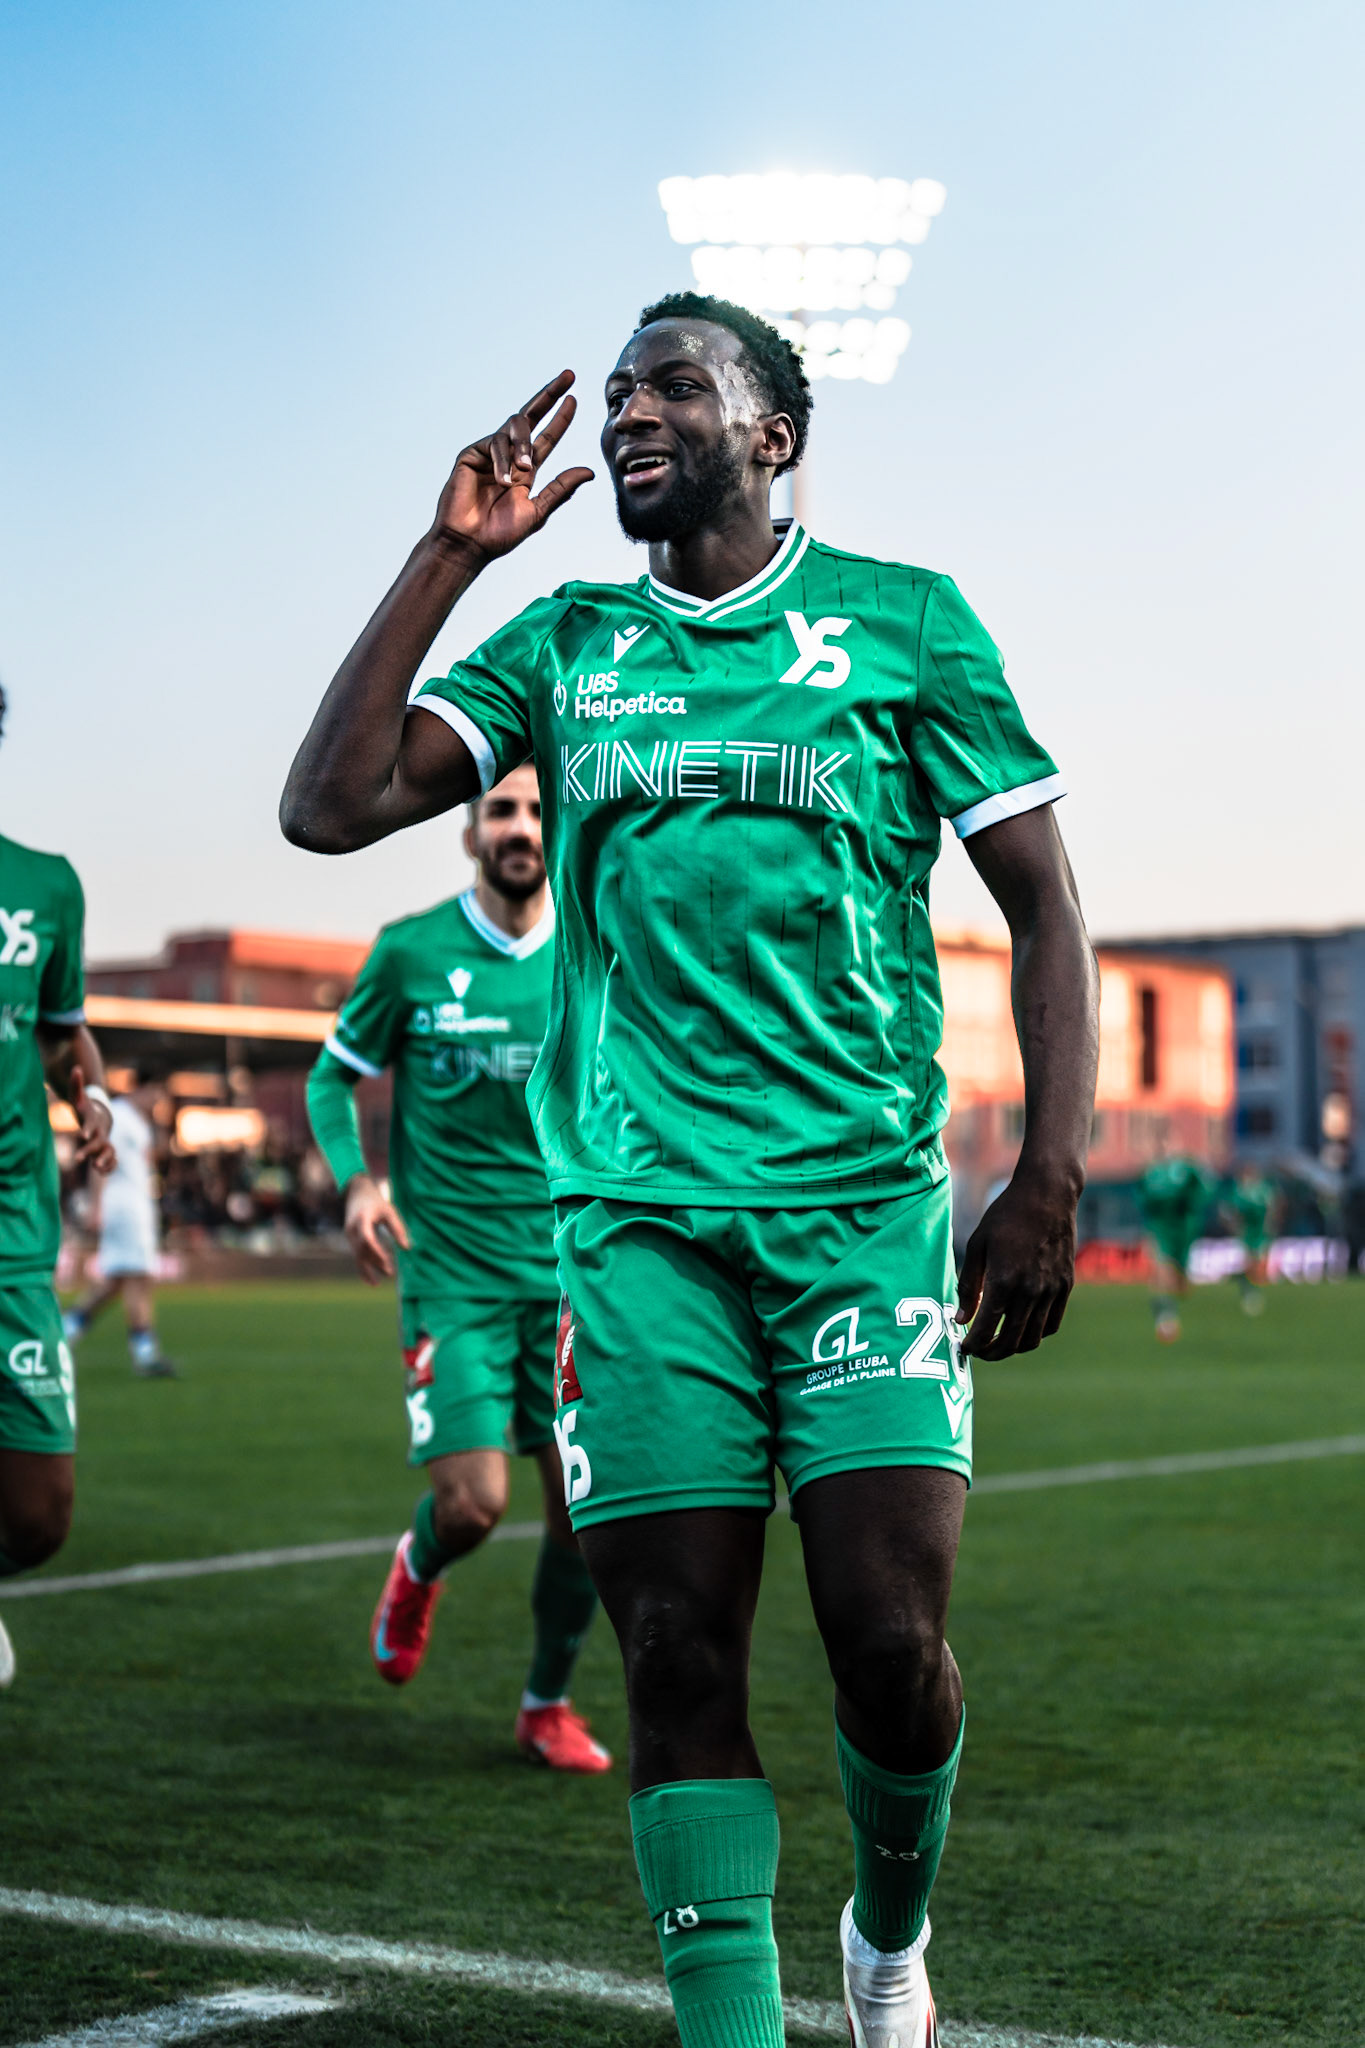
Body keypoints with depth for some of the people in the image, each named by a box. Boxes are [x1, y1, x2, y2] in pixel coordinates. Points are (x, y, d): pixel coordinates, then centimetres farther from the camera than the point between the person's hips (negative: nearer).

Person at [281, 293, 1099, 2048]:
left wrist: (1048, 1182, -3)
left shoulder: (903, 622, 6)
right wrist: (447, 555, -1)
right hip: (639, 1214, 2)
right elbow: (328, 807, 3)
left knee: (889, 1633, -6)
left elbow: (1043, 911, 6)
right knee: (679, 1662, -3)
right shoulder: (564, 642, 12)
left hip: (867, 1202, -2)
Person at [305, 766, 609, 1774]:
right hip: (452, 1271, -3)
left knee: (588, 1499, 0)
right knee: (474, 1504, -12)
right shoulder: (412, 950, -2)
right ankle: (418, 1572, 27)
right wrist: (356, 1181, -10)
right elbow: (332, 1078, 7)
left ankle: (548, 1703, 24)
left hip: (571, 1269, 3)